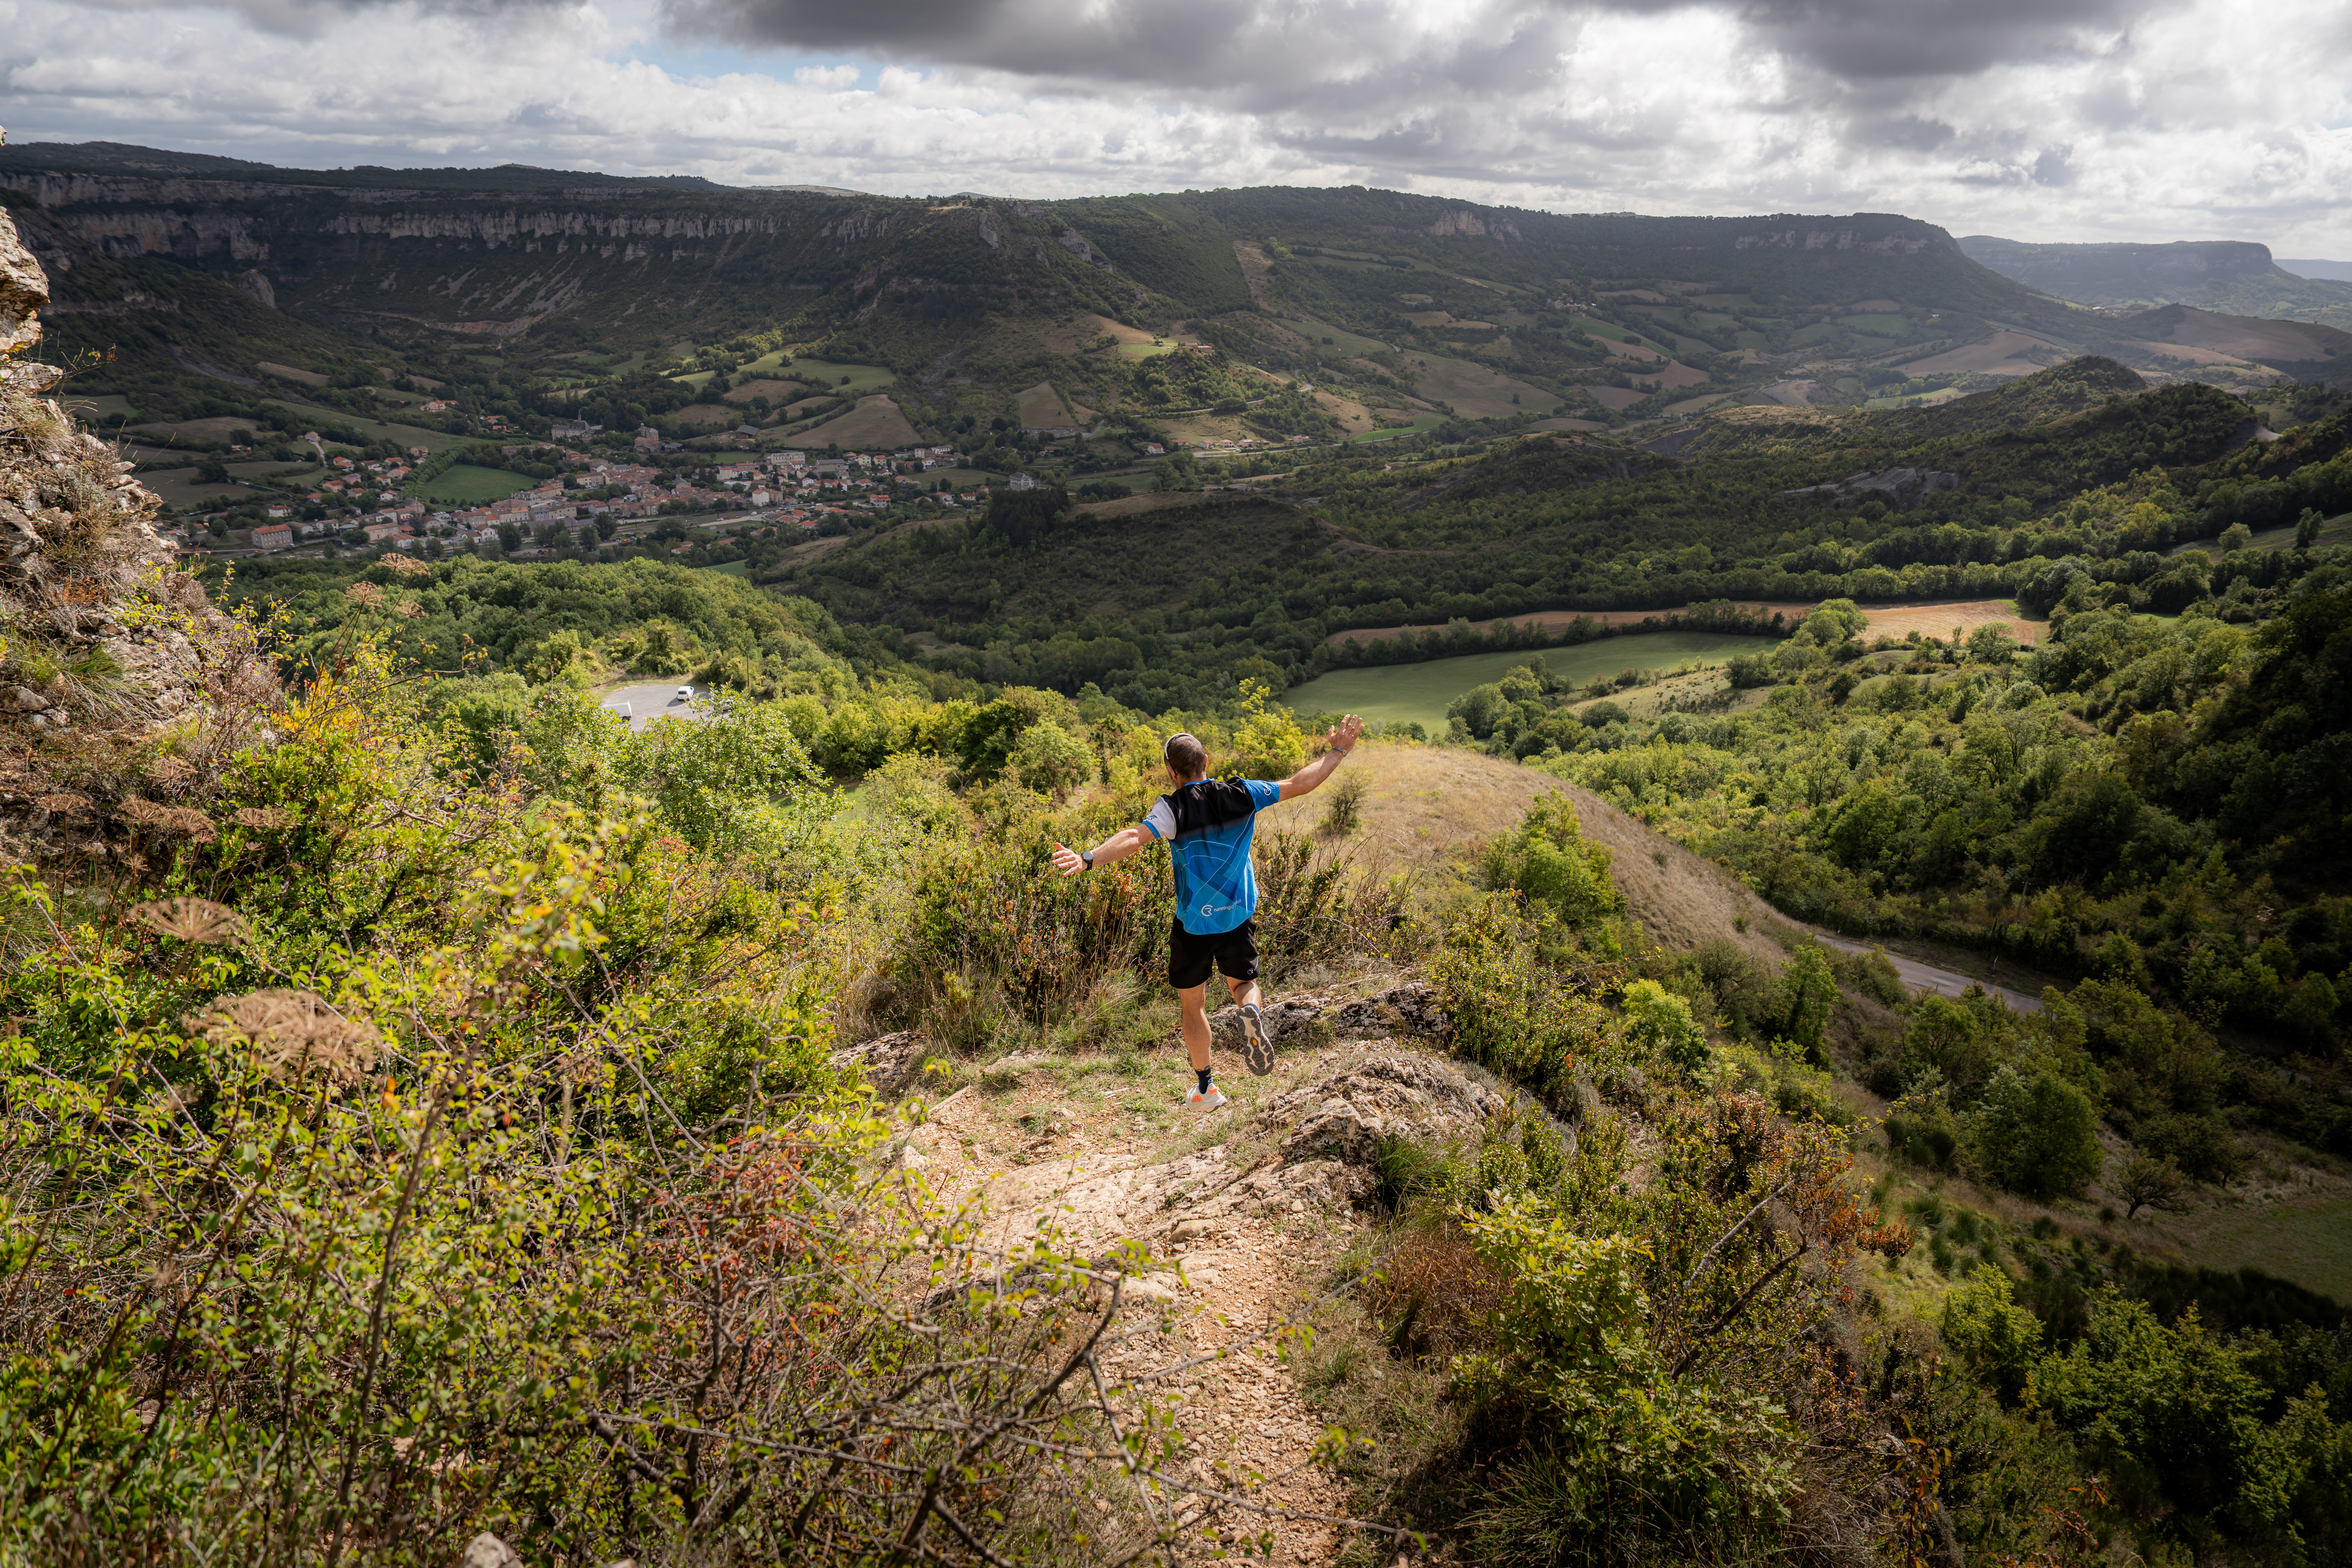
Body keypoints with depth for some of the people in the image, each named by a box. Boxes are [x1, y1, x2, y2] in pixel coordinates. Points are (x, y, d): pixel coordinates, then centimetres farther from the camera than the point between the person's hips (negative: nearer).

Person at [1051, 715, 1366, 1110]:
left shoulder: (1173, 808, -15)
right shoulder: (1242, 794, -5)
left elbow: (1136, 839, -32)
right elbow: (1299, 785, 0)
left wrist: (1088, 859, -41)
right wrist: (1337, 752, 12)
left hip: (1193, 922, -2)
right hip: (1238, 916, 2)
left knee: (1193, 1004, 14)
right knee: (1243, 982, 22)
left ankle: (1206, 1089, 20)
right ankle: (1251, 1011, -15)